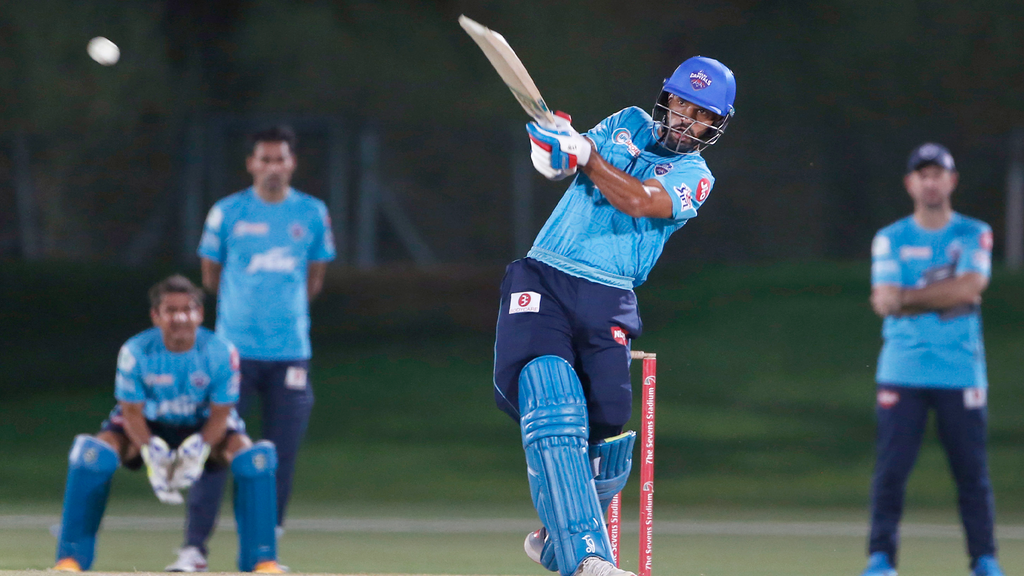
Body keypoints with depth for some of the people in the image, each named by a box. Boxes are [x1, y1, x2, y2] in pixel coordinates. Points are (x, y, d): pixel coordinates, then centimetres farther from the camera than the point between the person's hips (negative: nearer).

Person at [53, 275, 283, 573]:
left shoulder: (221, 353, -22)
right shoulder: (136, 352, -23)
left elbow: (220, 414, -15)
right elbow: (132, 413, -16)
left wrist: (198, 451, -31)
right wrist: (152, 455, -30)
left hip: (204, 427, 1)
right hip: (149, 426, -1)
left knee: (254, 457, -26)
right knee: (91, 452, -27)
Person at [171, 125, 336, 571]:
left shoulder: (313, 214, 5)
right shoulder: (227, 213, 0)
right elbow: (211, 275, 11)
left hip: (290, 353, 2)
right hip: (235, 348, -2)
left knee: (281, 454, 0)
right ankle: (194, 546, -4)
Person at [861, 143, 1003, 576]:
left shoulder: (974, 235, 7)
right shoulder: (890, 239, 8)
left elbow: (970, 287, -10)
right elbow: (884, 302, -6)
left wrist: (907, 296, -7)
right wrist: (944, 297, -11)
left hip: (961, 373, 0)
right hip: (902, 373, 0)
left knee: (972, 471, -1)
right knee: (891, 468, -6)